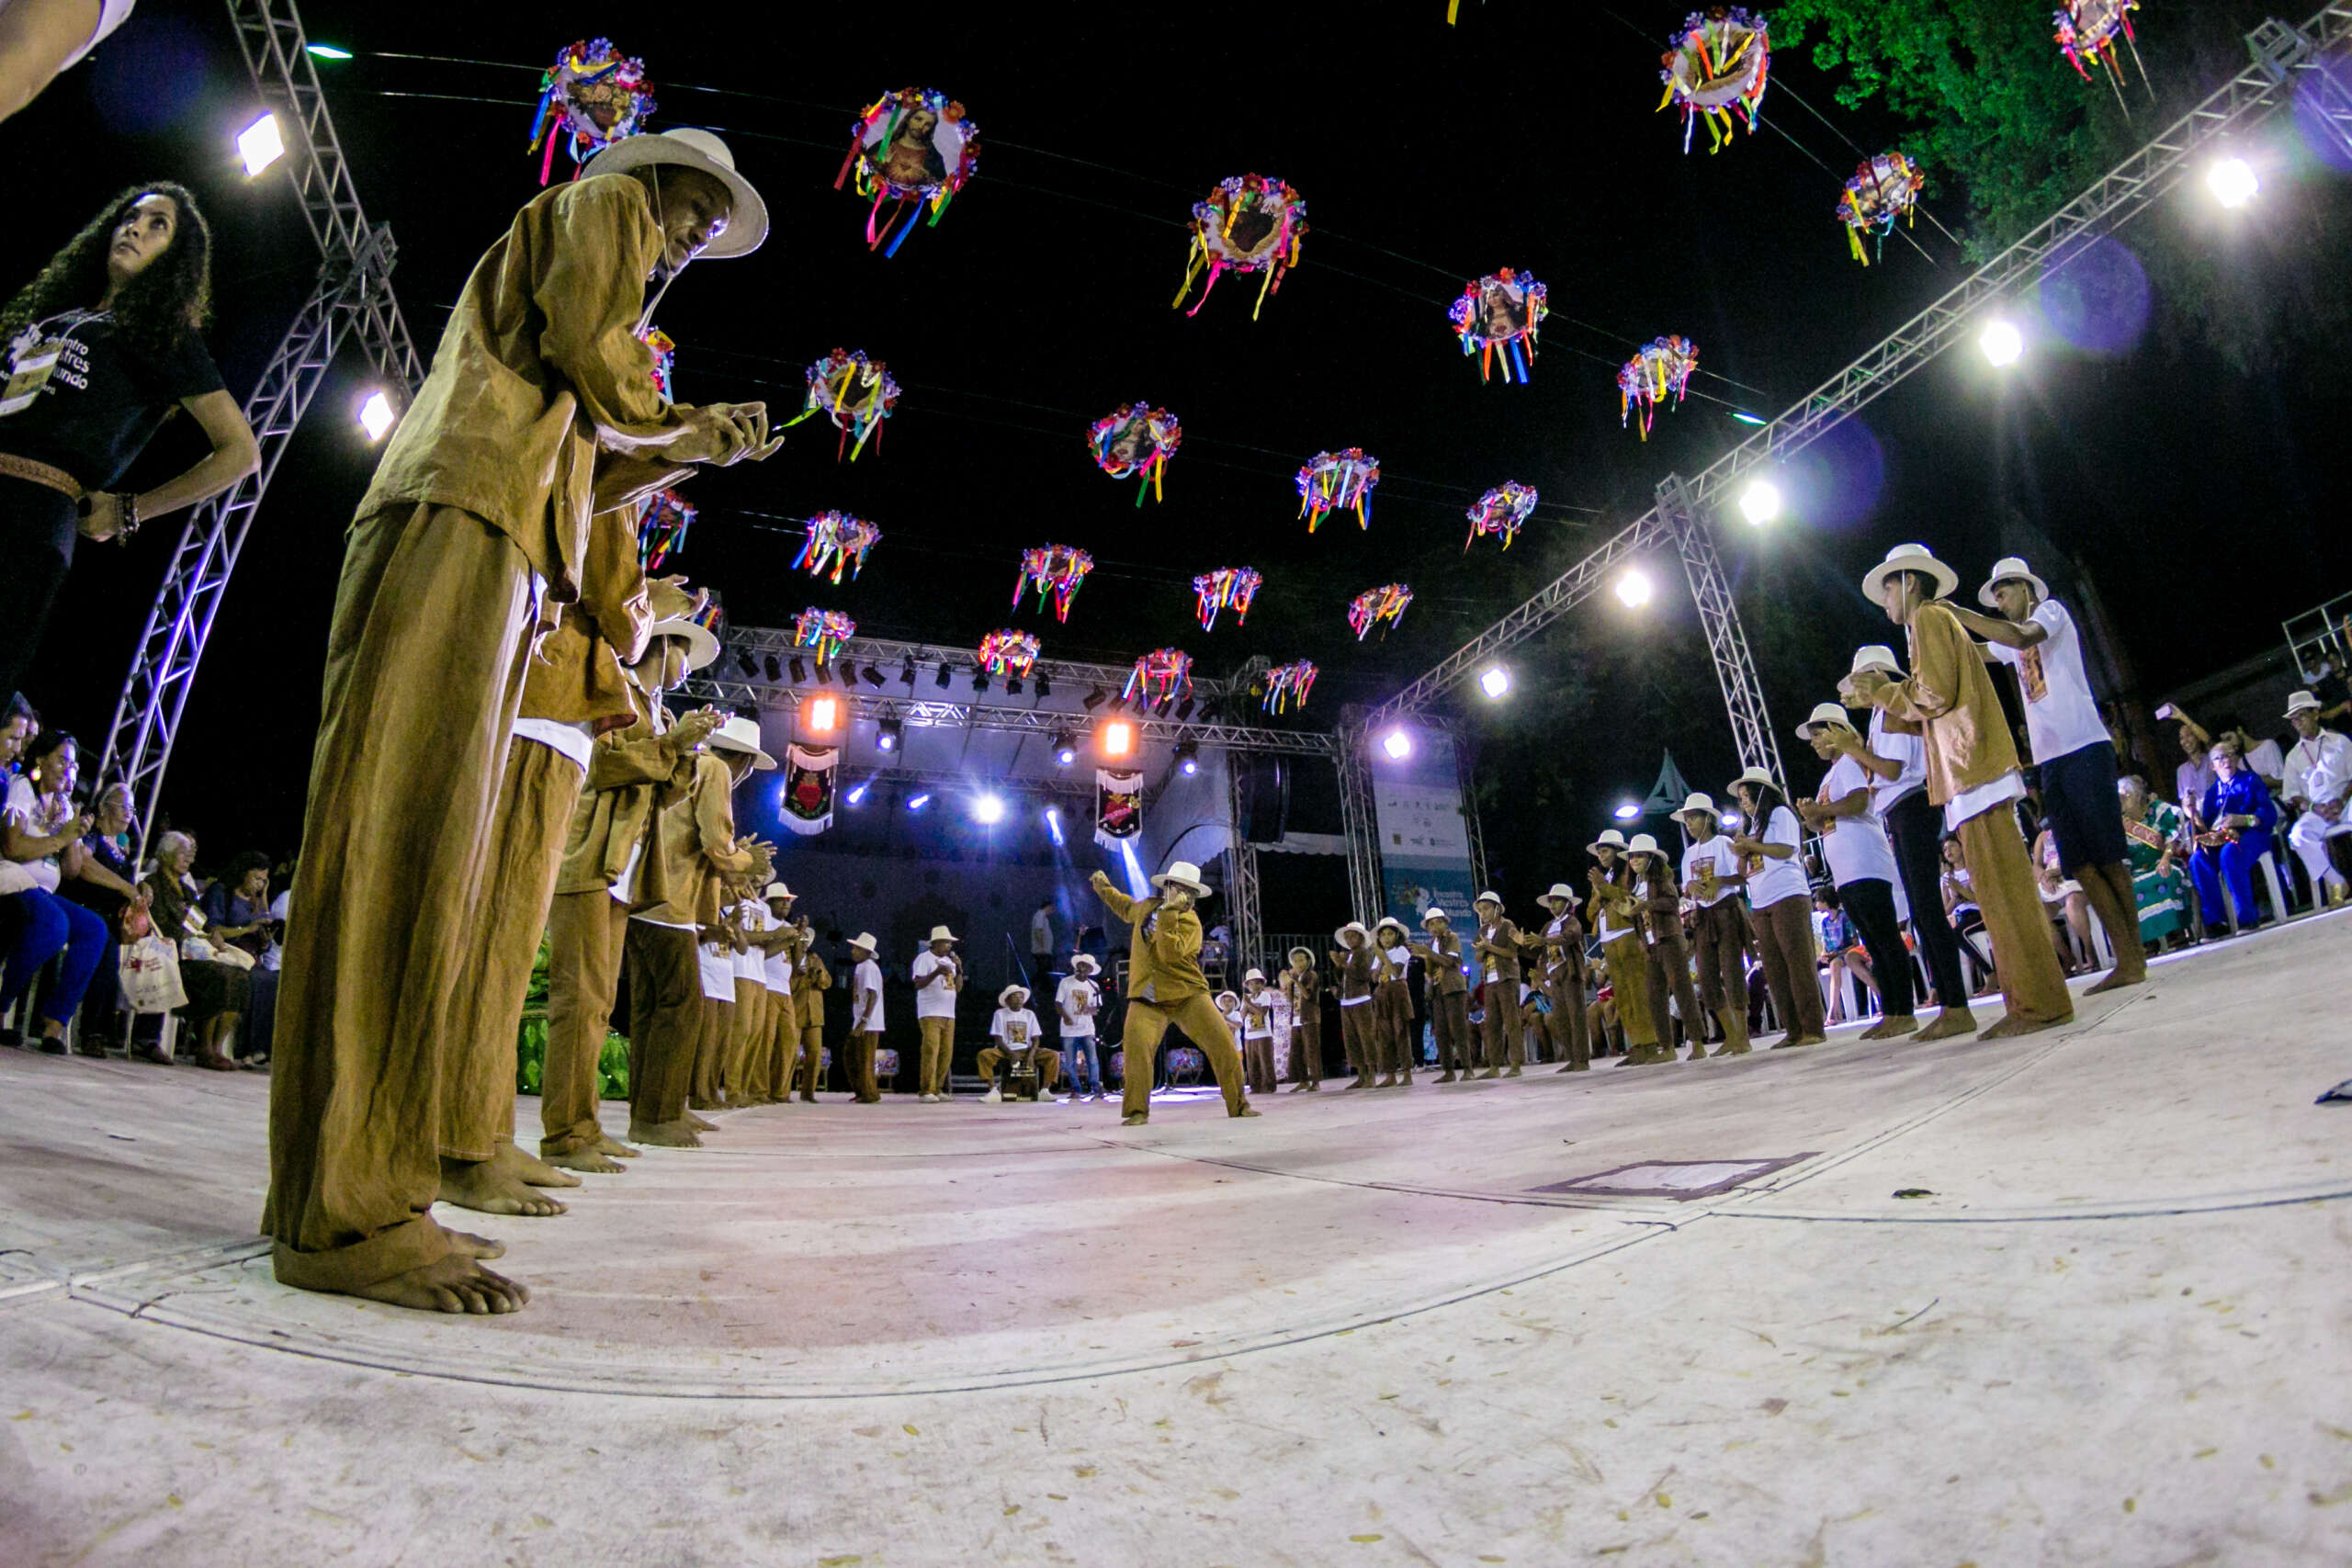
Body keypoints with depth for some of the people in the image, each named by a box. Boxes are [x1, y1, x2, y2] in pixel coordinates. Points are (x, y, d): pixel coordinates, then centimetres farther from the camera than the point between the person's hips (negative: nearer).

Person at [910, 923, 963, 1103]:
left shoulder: (949, 961, 20)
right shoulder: (924, 958, -2)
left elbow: (958, 988, 17)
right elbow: (918, 984, -12)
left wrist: (959, 970, 3)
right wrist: (937, 972, -23)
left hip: (949, 1015, 7)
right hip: (930, 1014, -7)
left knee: (946, 1053, 3)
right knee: (931, 1051, -13)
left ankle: (937, 1089, 10)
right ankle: (925, 1091, -12)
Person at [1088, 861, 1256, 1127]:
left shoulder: (1189, 921, -6)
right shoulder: (1148, 906, 11)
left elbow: (1170, 952, -24)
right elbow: (1127, 908, 37)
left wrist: (1168, 914, -28)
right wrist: (1104, 888, 35)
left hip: (1188, 995, -2)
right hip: (1147, 997, 3)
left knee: (1222, 1044, -11)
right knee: (1137, 1046, -21)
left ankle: (1238, 1105, 7)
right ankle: (1137, 1111, -5)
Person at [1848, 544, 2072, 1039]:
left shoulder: (1928, 617, -2)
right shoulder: (1944, 620, 26)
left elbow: (1935, 695, -13)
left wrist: (1881, 690, 1)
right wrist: (1886, 692, 22)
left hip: (1971, 774, -10)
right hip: (1974, 774, 10)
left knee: (2001, 888, -11)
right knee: (2002, 889, 8)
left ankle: (2039, 1002, -10)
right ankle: (2032, 1000, 10)